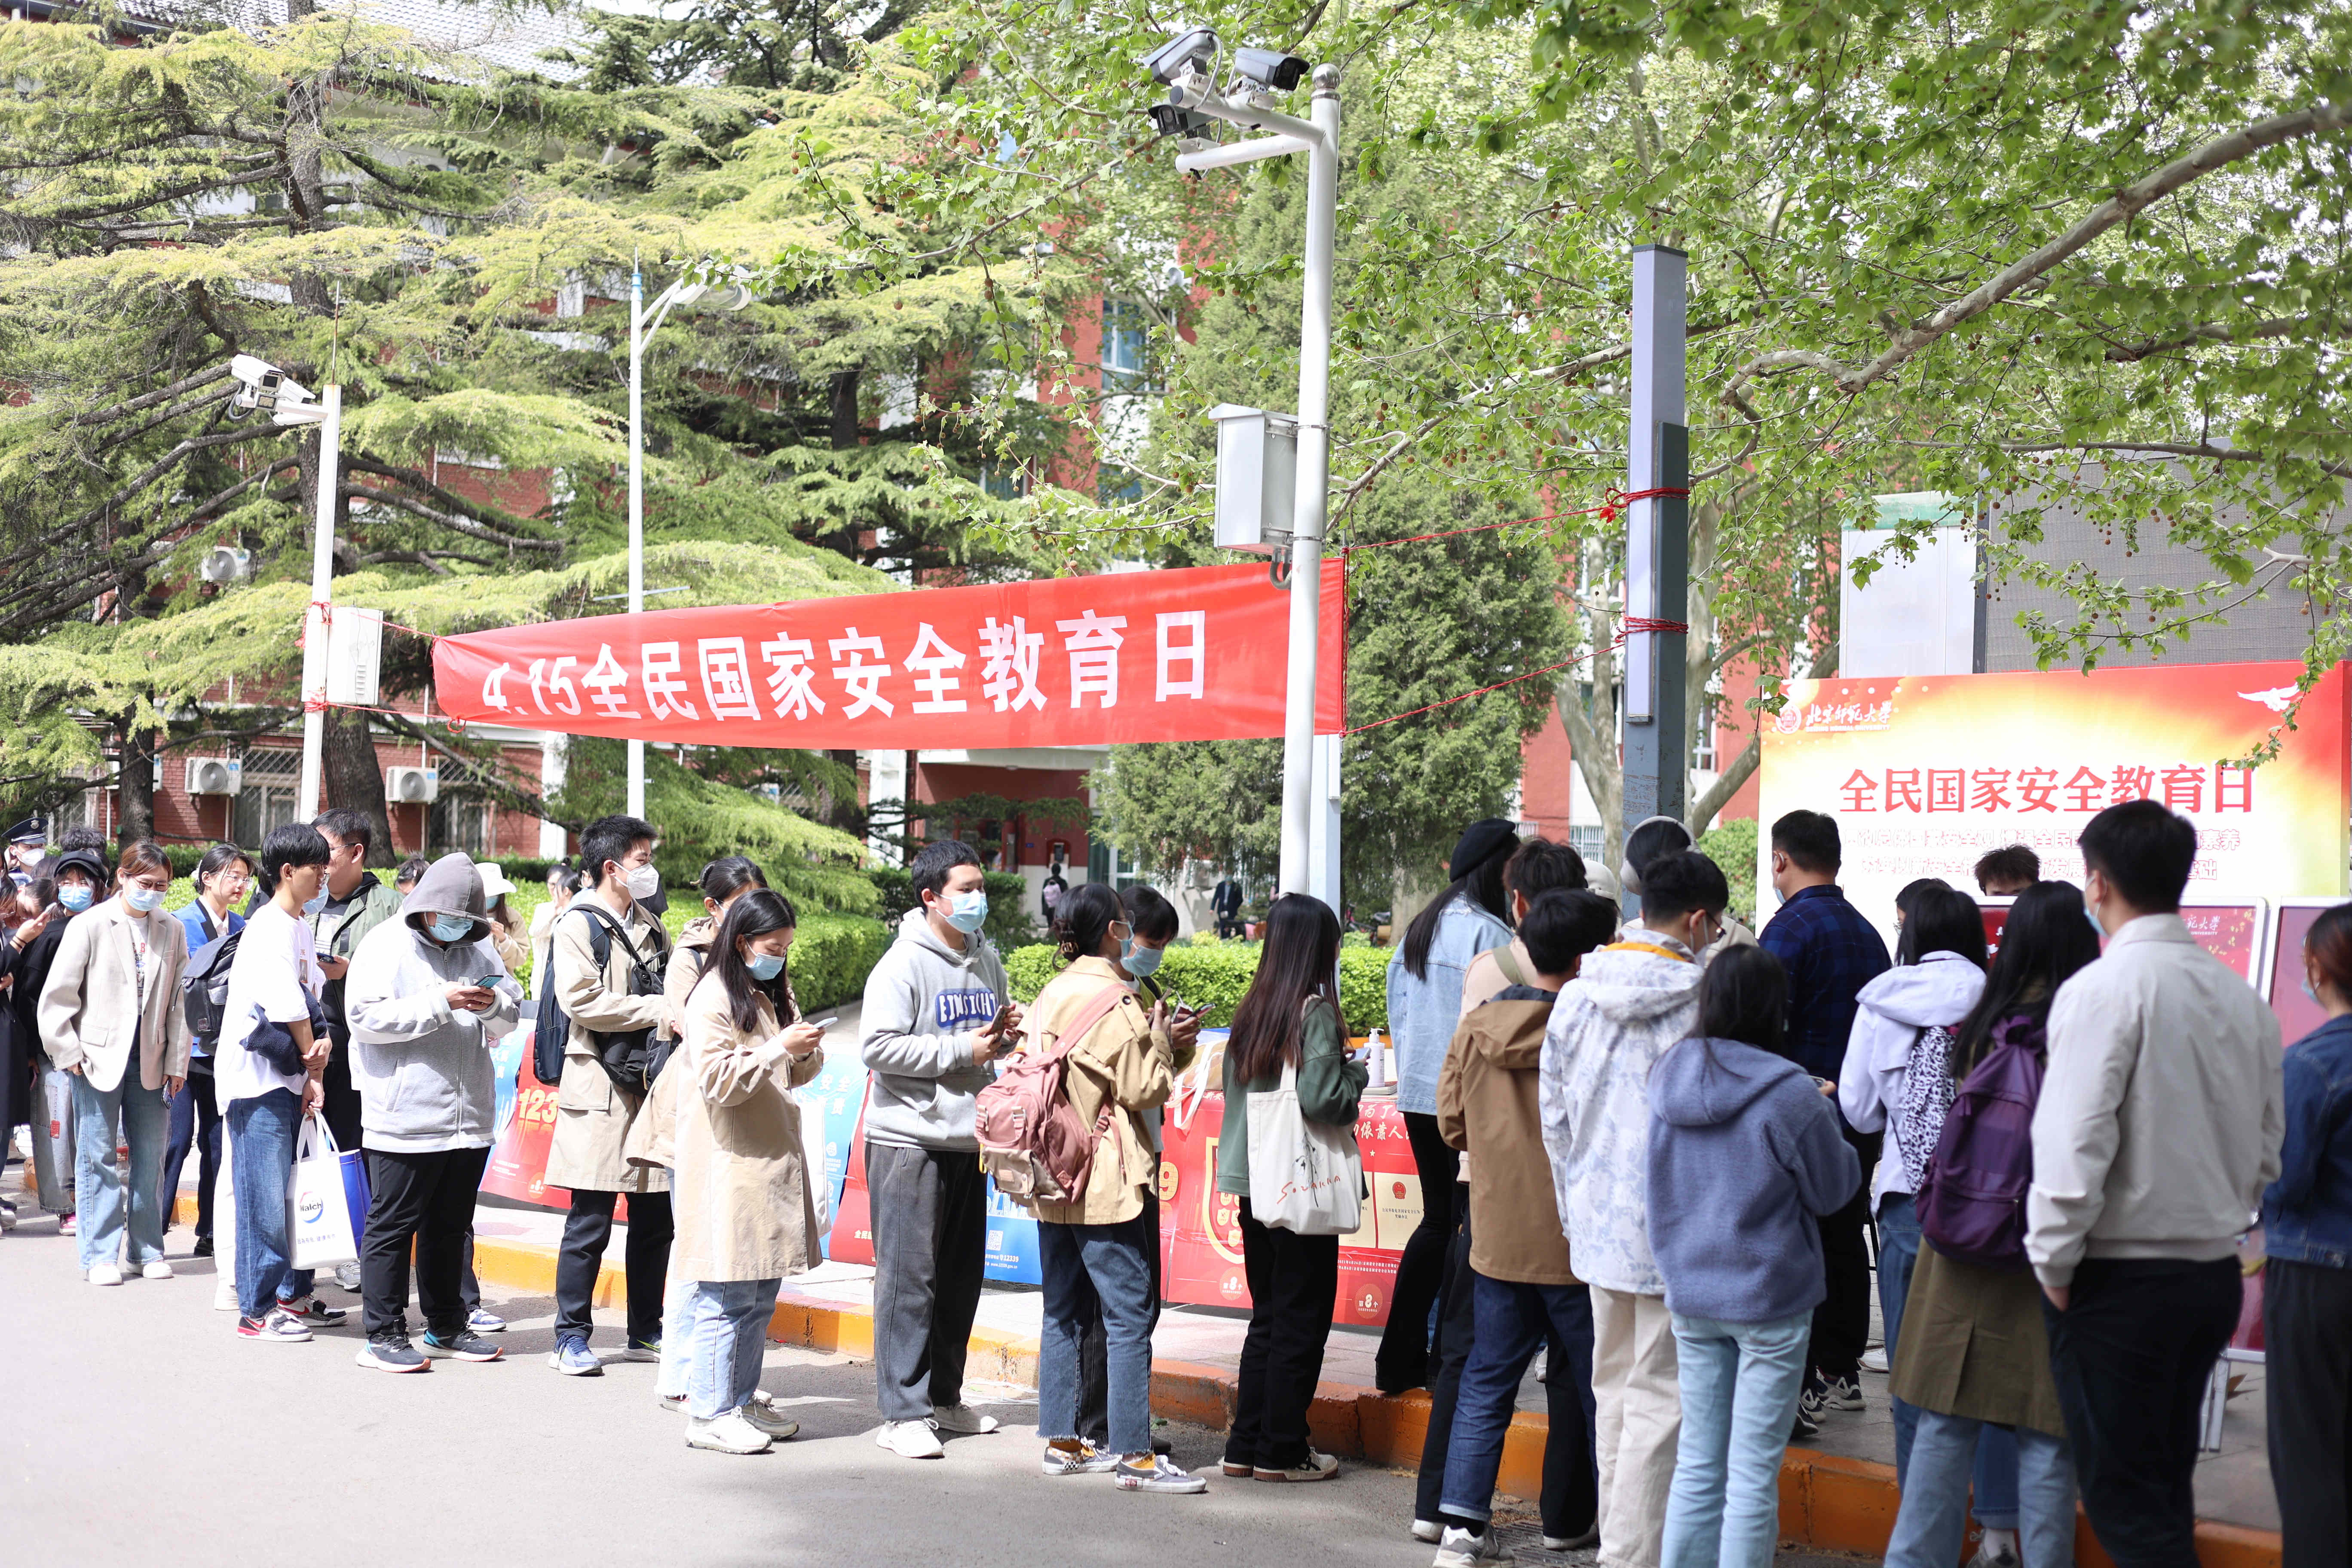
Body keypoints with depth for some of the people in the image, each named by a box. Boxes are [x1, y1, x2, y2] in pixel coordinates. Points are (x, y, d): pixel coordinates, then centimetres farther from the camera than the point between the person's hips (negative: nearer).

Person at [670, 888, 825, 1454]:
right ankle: (708, 1413, -2)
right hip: (726, 1166, -8)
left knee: (762, 1294, 12)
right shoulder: (712, 999, -10)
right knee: (728, 1295, -7)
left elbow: (796, 1074, 22)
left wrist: (808, 1051, 1)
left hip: (771, 1160, 8)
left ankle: (742, 1401, 21)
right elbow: (718, 1080, -17)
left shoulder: (774, 995, 16)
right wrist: (779, 1047, -21)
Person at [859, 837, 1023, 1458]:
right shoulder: (904, 964, -11)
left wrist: (1005, 1034, 1)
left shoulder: (986, 958, 12)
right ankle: (903, 1413, -2)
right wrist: (961, 1049, -18)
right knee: (910, 1277, -6)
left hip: (968, 1139, 8)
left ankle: (944, 1397, 26)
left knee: (962, 1274, 13)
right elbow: (879, 1048, -19)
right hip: (909, 1138, -7)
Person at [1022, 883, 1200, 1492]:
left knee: (1064, 1312, 13)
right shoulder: (1115, 1003, -14)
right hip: (1104, 1184, -8)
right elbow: (1146, 1089, -13)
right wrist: (1159, 1038, 3)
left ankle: (1061, 1442, 17)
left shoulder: (1051, 996, 11)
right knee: (1130, 1315, -5)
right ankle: (1134, 1454, -6)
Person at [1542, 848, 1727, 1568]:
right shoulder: (1702, 1000, -13)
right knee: (1659, 1399, 0)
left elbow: (1554, 1116, 10)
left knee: (1614, 1386, 16)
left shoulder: (1576, 995, 4)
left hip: (1598, 1220, 6)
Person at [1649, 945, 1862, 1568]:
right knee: (1753, 1473, 2)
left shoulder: (1667, 1075, -1)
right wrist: (1824, 1117, 10)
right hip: (1769, 1295, -5)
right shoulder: (1789, 1094, -19)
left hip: (1689, 1292, 5)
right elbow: (1833, 1188, -6)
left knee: (1697, 1465, 14)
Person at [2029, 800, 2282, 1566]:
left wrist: (2054, 1265, -9)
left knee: (2124, 1502, 1)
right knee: (2166, 1487, 19)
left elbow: (2075, 1147, -20)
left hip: (2122, 1281, -7)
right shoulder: (2243, 998, 7)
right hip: (2215, 1274, 7)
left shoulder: (2103, 988, -16)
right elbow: (2265, 1151, 13)